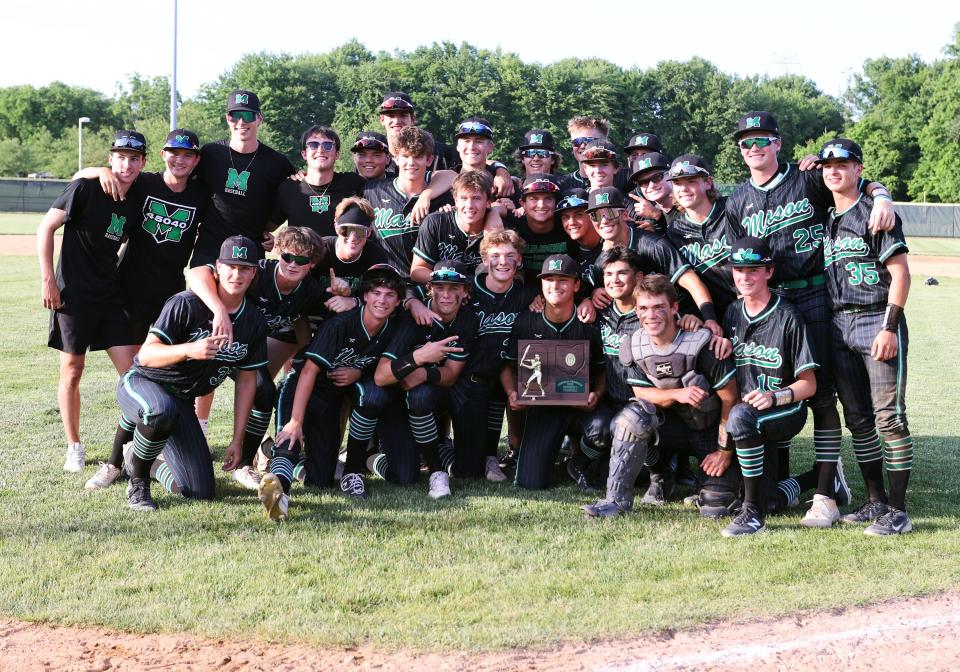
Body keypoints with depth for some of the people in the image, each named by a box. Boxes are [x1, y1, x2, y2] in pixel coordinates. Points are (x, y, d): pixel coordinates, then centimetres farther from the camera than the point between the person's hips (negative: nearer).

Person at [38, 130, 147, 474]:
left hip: (112, 295, 5)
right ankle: (74, 448, 17)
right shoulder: (85, 189, -12)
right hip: (73, 294, -5)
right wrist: (47, 279, -12)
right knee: (71, 371, 5)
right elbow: (45, 228, -9)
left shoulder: (136, 201, 3)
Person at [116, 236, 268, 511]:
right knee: (163, 411, -44)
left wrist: (238, 440, 2)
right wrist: (189, 350, -43)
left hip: (182, 401, 5)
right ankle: (137, 480, -15)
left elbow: (246, 381, 5)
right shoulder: (187, 304, -20)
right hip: (142, 383, -5)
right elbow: (146, 354, -24)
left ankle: (151, 461, 27)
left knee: (201, 492, -4)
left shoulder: (255, 323, -2)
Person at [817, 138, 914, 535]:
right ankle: (875, 501, 19)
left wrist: (888, 328, -17)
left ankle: (898, 511, -5)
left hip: (877, 322, -7)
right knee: (857, 419, 10)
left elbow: (900, 272, -10)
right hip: (839, 325, 7)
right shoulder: (826, 220, 15)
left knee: (889, 417, -8)